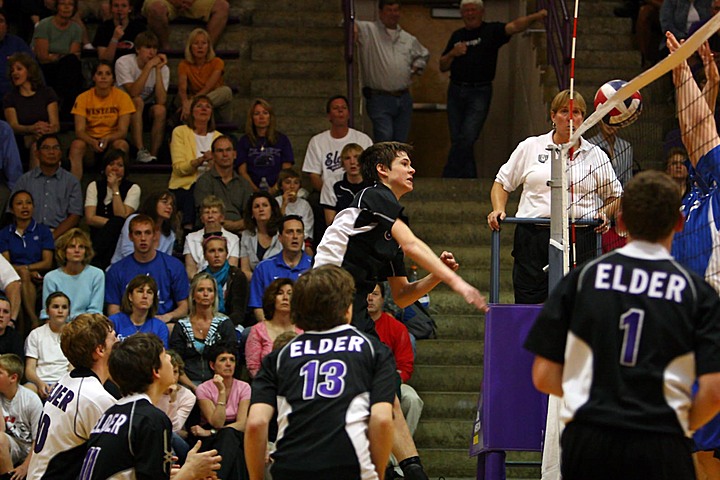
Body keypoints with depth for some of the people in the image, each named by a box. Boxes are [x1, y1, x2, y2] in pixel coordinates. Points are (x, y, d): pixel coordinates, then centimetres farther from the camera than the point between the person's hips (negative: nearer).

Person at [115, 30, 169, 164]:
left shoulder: (163, 68, -10)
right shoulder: (124, 63, -17)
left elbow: (161, 101, -24)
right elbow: (133, 93, -32)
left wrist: (158, 70, -27)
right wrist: (148, 66, -33)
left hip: (147, 109, 2)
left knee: (160, 110, -30)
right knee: (137, 101, -34)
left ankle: (153, 156, -24)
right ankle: (141, 151, -38)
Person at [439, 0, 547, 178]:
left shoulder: (491, 31, 1)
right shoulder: (457, 35, 14)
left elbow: (514, 26, -18)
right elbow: (442, 66, 17)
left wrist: (533, 17, -36)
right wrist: (452, 54, -4)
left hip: (480, 92, -5)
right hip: (456, 92, 5)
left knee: (467, 139, -13)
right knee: (457, 140, 5)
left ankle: (448, 180, -9)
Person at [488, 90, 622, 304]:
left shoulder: (596, 155, 11)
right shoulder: (530, 147, 11)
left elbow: (615, 196, 20)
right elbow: (502, 183, 19)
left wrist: (605, 214, 0)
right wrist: (498, 210, 1)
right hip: (532, 238, 0)